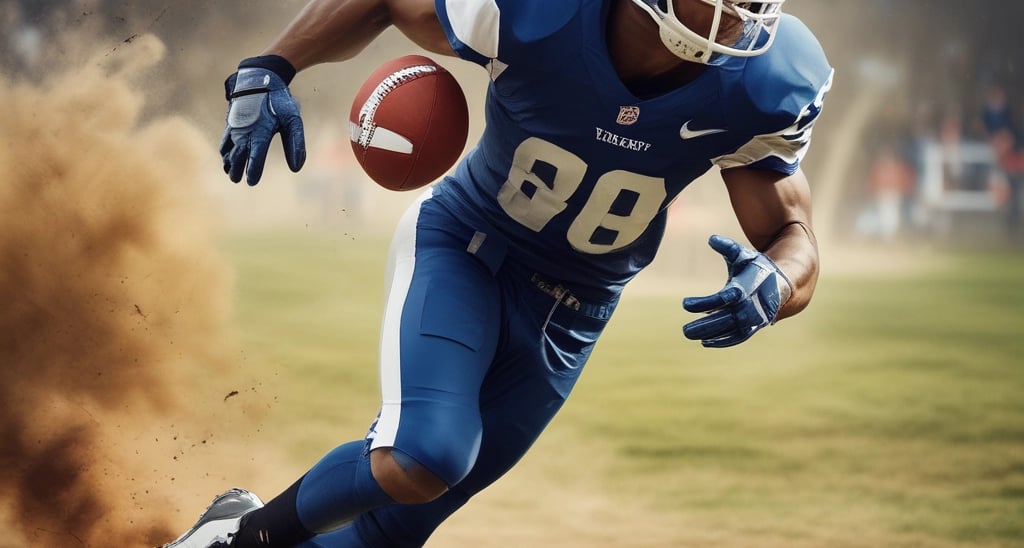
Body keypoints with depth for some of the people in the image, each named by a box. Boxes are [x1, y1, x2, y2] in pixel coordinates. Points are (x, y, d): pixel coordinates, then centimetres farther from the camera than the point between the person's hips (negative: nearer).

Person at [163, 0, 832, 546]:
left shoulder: (760, 88, -22)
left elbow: (795, 241, -13)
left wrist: (771, 285, -37)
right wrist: (267, 72, -21)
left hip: (567, 315, 3)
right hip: (460, 246, -3)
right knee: (425, 456, -27)